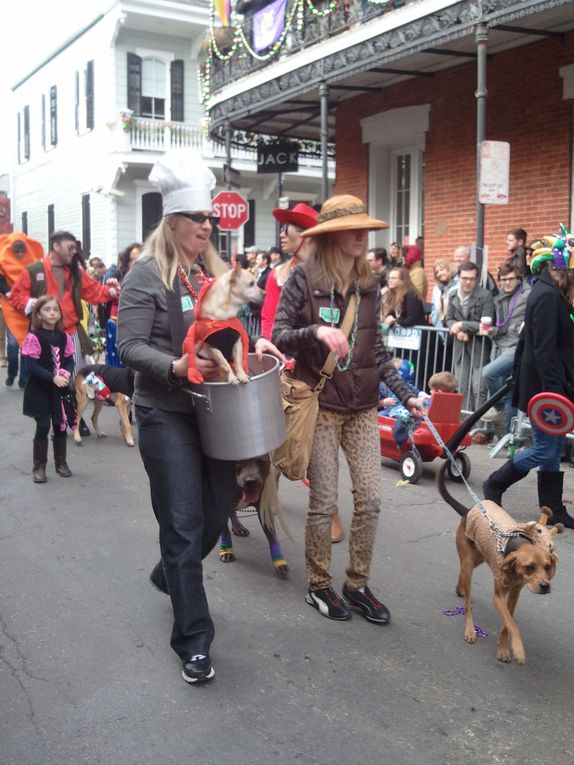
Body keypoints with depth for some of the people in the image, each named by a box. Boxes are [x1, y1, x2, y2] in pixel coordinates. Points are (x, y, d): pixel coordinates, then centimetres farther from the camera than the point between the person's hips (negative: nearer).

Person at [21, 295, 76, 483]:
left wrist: (67, 374, -15)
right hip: (40, 389, -4)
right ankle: (39, 467, 8)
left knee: (60, 426, 10)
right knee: (43, 426, -3)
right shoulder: (33, 337, -11)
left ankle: (61, 462, 25)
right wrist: (53, 378, -24)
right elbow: (32, 366, -15)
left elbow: (69, 360, 6)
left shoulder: (64, 337, 4)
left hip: (60, 389, 4)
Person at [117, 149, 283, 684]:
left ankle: (170, 576, 44)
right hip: (166, 415, -6)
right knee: (183, 524, -3)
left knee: (221, 506, 14)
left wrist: (253, 346, -1)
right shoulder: (146, 274, -9)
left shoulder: (214, 271, 11)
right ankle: (193, 640, 9)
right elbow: (129, 347, -14)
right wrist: (177, 367, -29)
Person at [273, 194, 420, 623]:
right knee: (324, 503, 3)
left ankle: (358, 584, 22)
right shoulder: (304, 280, -8)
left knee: (370, 499, 4)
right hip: (320, 405, -4)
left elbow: (376, 349, 10)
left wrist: (405, 394, 3)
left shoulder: (368, 285, 6)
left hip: (363, 406, 5)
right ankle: (319, 586, 23)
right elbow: (278, 337, -10)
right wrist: (316, 332, -29)